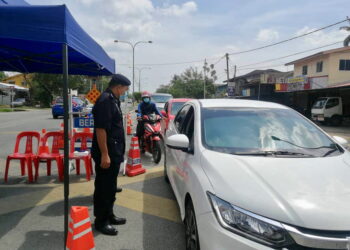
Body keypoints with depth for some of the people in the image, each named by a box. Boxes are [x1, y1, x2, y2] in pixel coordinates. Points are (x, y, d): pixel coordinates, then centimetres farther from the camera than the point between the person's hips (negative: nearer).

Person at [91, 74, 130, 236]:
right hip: (106, 154, -10)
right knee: (103, 187, 1)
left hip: (114, 153, 10)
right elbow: (100, 129, -24)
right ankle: (100, 221, 13)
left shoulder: (113, 100, 13)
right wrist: (104, 154, -25)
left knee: (110, 186, 18)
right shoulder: (105, 100, -18)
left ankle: (109, 215, 30)